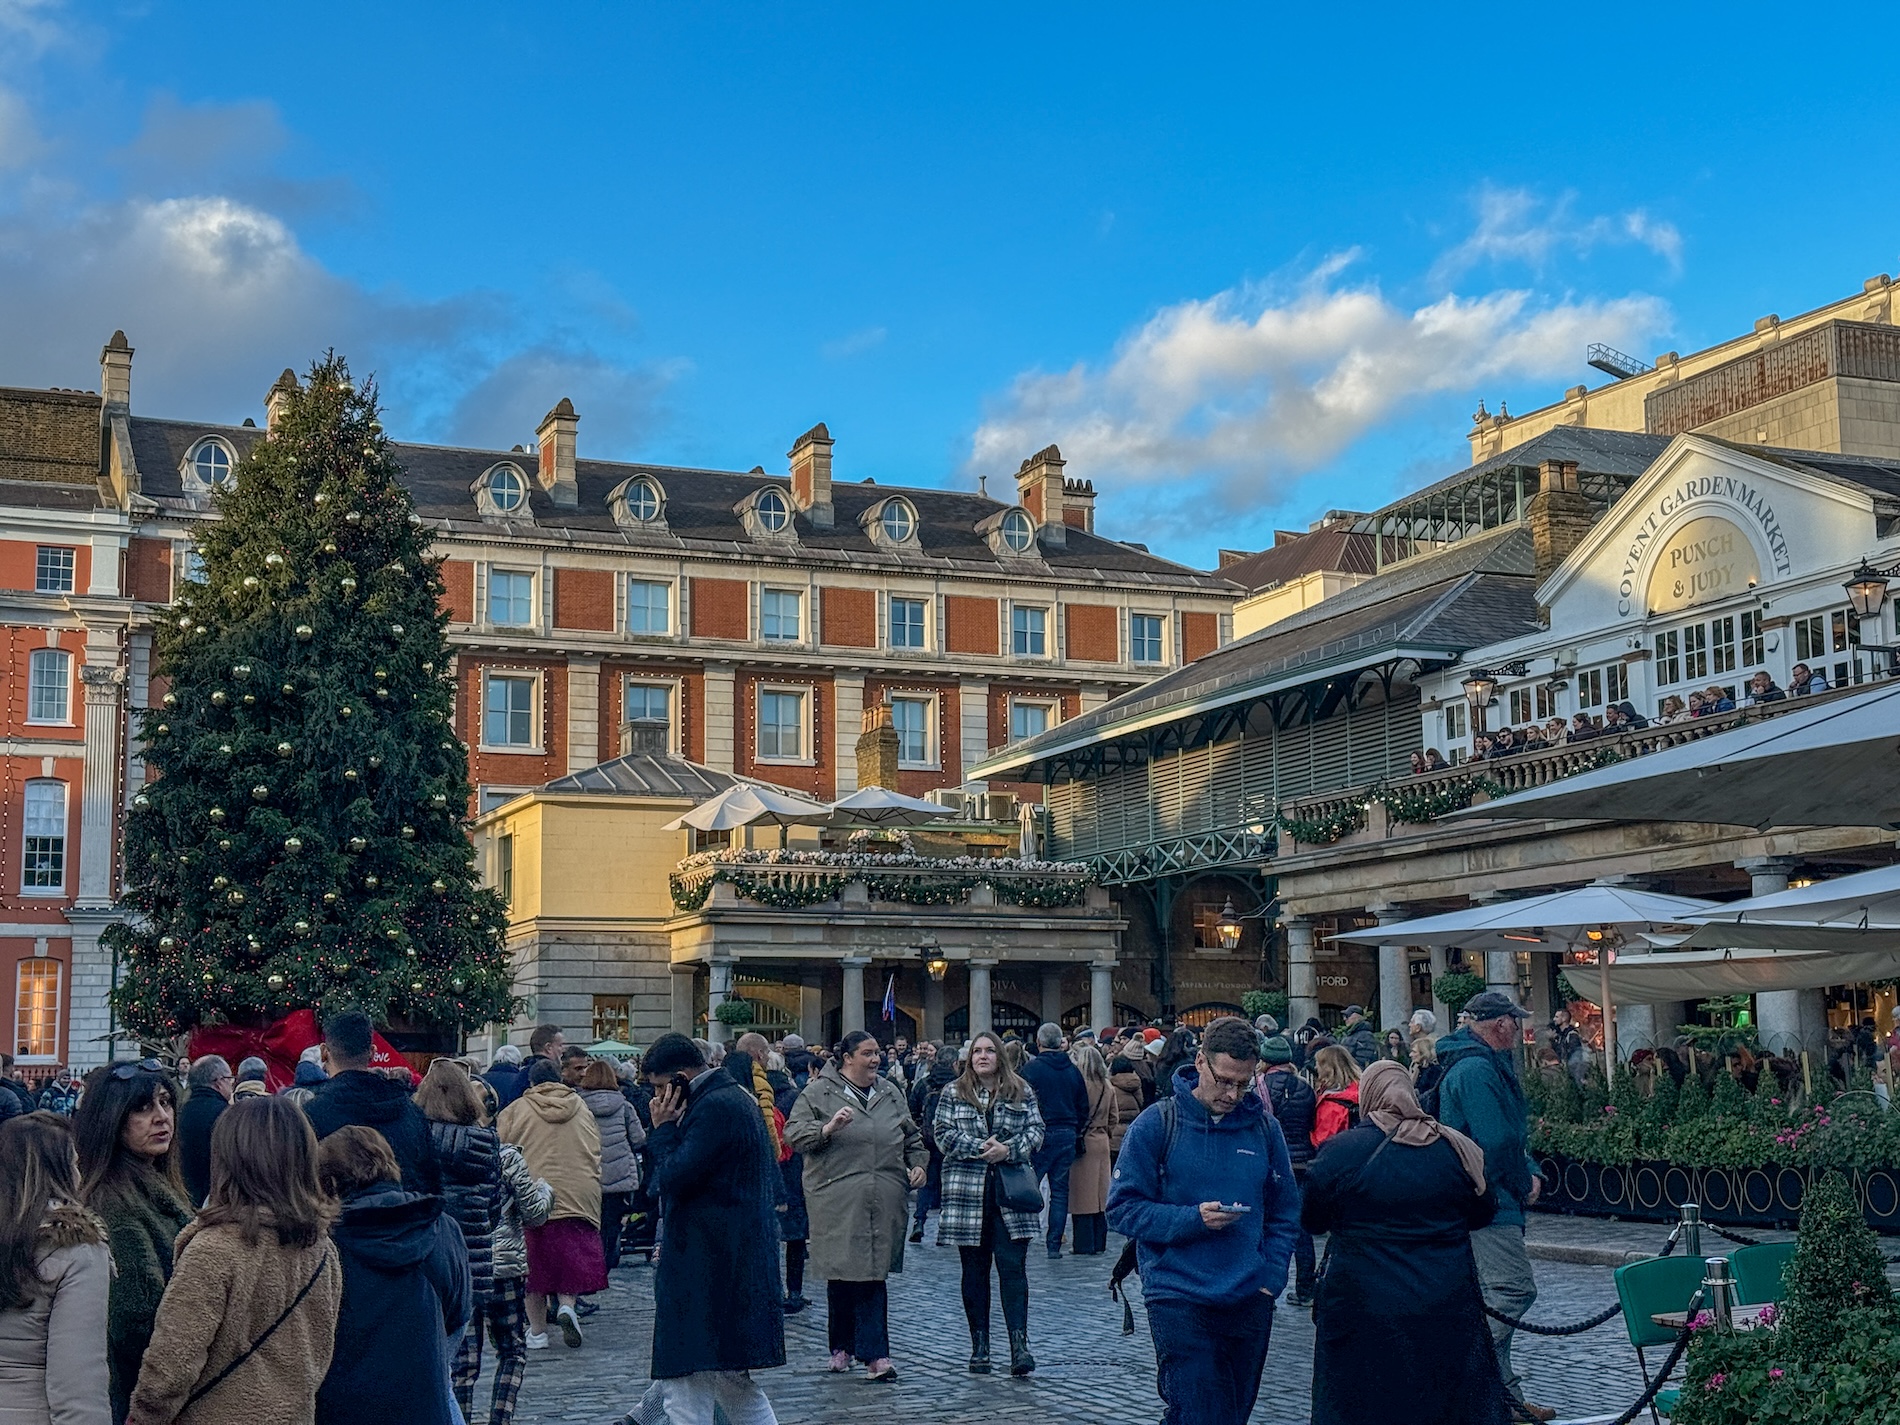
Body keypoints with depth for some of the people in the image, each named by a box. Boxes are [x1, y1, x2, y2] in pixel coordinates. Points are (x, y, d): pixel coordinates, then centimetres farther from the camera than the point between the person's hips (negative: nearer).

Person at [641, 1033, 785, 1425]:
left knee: (686, 1385, -5)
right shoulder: (736, 1098, 16)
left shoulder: (715, 1108, -17)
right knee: (732, 1381, 17)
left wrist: (663, 1128, -8)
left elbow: (673, 1178, -19)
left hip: (705, 1266, -11)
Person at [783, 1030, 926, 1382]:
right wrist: (828, 1128, -20)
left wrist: (917, 1164, 10)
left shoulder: (890, 1093, 16)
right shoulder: (819, 1093, 2)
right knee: (843, 1273, 1)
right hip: (838, 1203, -3)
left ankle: (874, 1355, -3)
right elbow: (795, 1134, -5)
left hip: (884, 1204, 3)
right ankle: (842, 1346, 17)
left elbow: (912, 1137, 27)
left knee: (873, 1272, -1)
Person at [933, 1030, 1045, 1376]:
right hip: (967, 1191, 1)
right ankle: (979, 1346, 13)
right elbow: (943, 1133, -1)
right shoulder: (953, 1094, 7)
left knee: (1013, 1266, -7)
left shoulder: (1021, 1092, 8)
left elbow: (1035, 1130, 5)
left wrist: (1008, 1150, -13)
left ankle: (1019, 1344, -9)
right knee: (974, 1271, 7)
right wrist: (979, 1148, -12)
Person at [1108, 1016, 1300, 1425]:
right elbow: (1122, 1208, -6)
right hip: (1179, 1301, -4)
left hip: (1250, 1303, 4)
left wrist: (1271, 1277, 1)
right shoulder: (1156, 1124, -5)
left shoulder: (1263, 1127, 5)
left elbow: (1285, 1212, 14)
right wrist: (1193, 1219, -17)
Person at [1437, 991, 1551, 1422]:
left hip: (1485, 1203, 11)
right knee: (1514, 1289, -14)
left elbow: (1512, 1135, 22)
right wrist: (1524, 1184, -7)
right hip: (1490, 1203, -11)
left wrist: (1530, 1173, 5)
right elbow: (1498, 1143, -22)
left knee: (1499, 1292, 13)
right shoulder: (1478, 1071, -17)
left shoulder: (1486, 1065, 19)